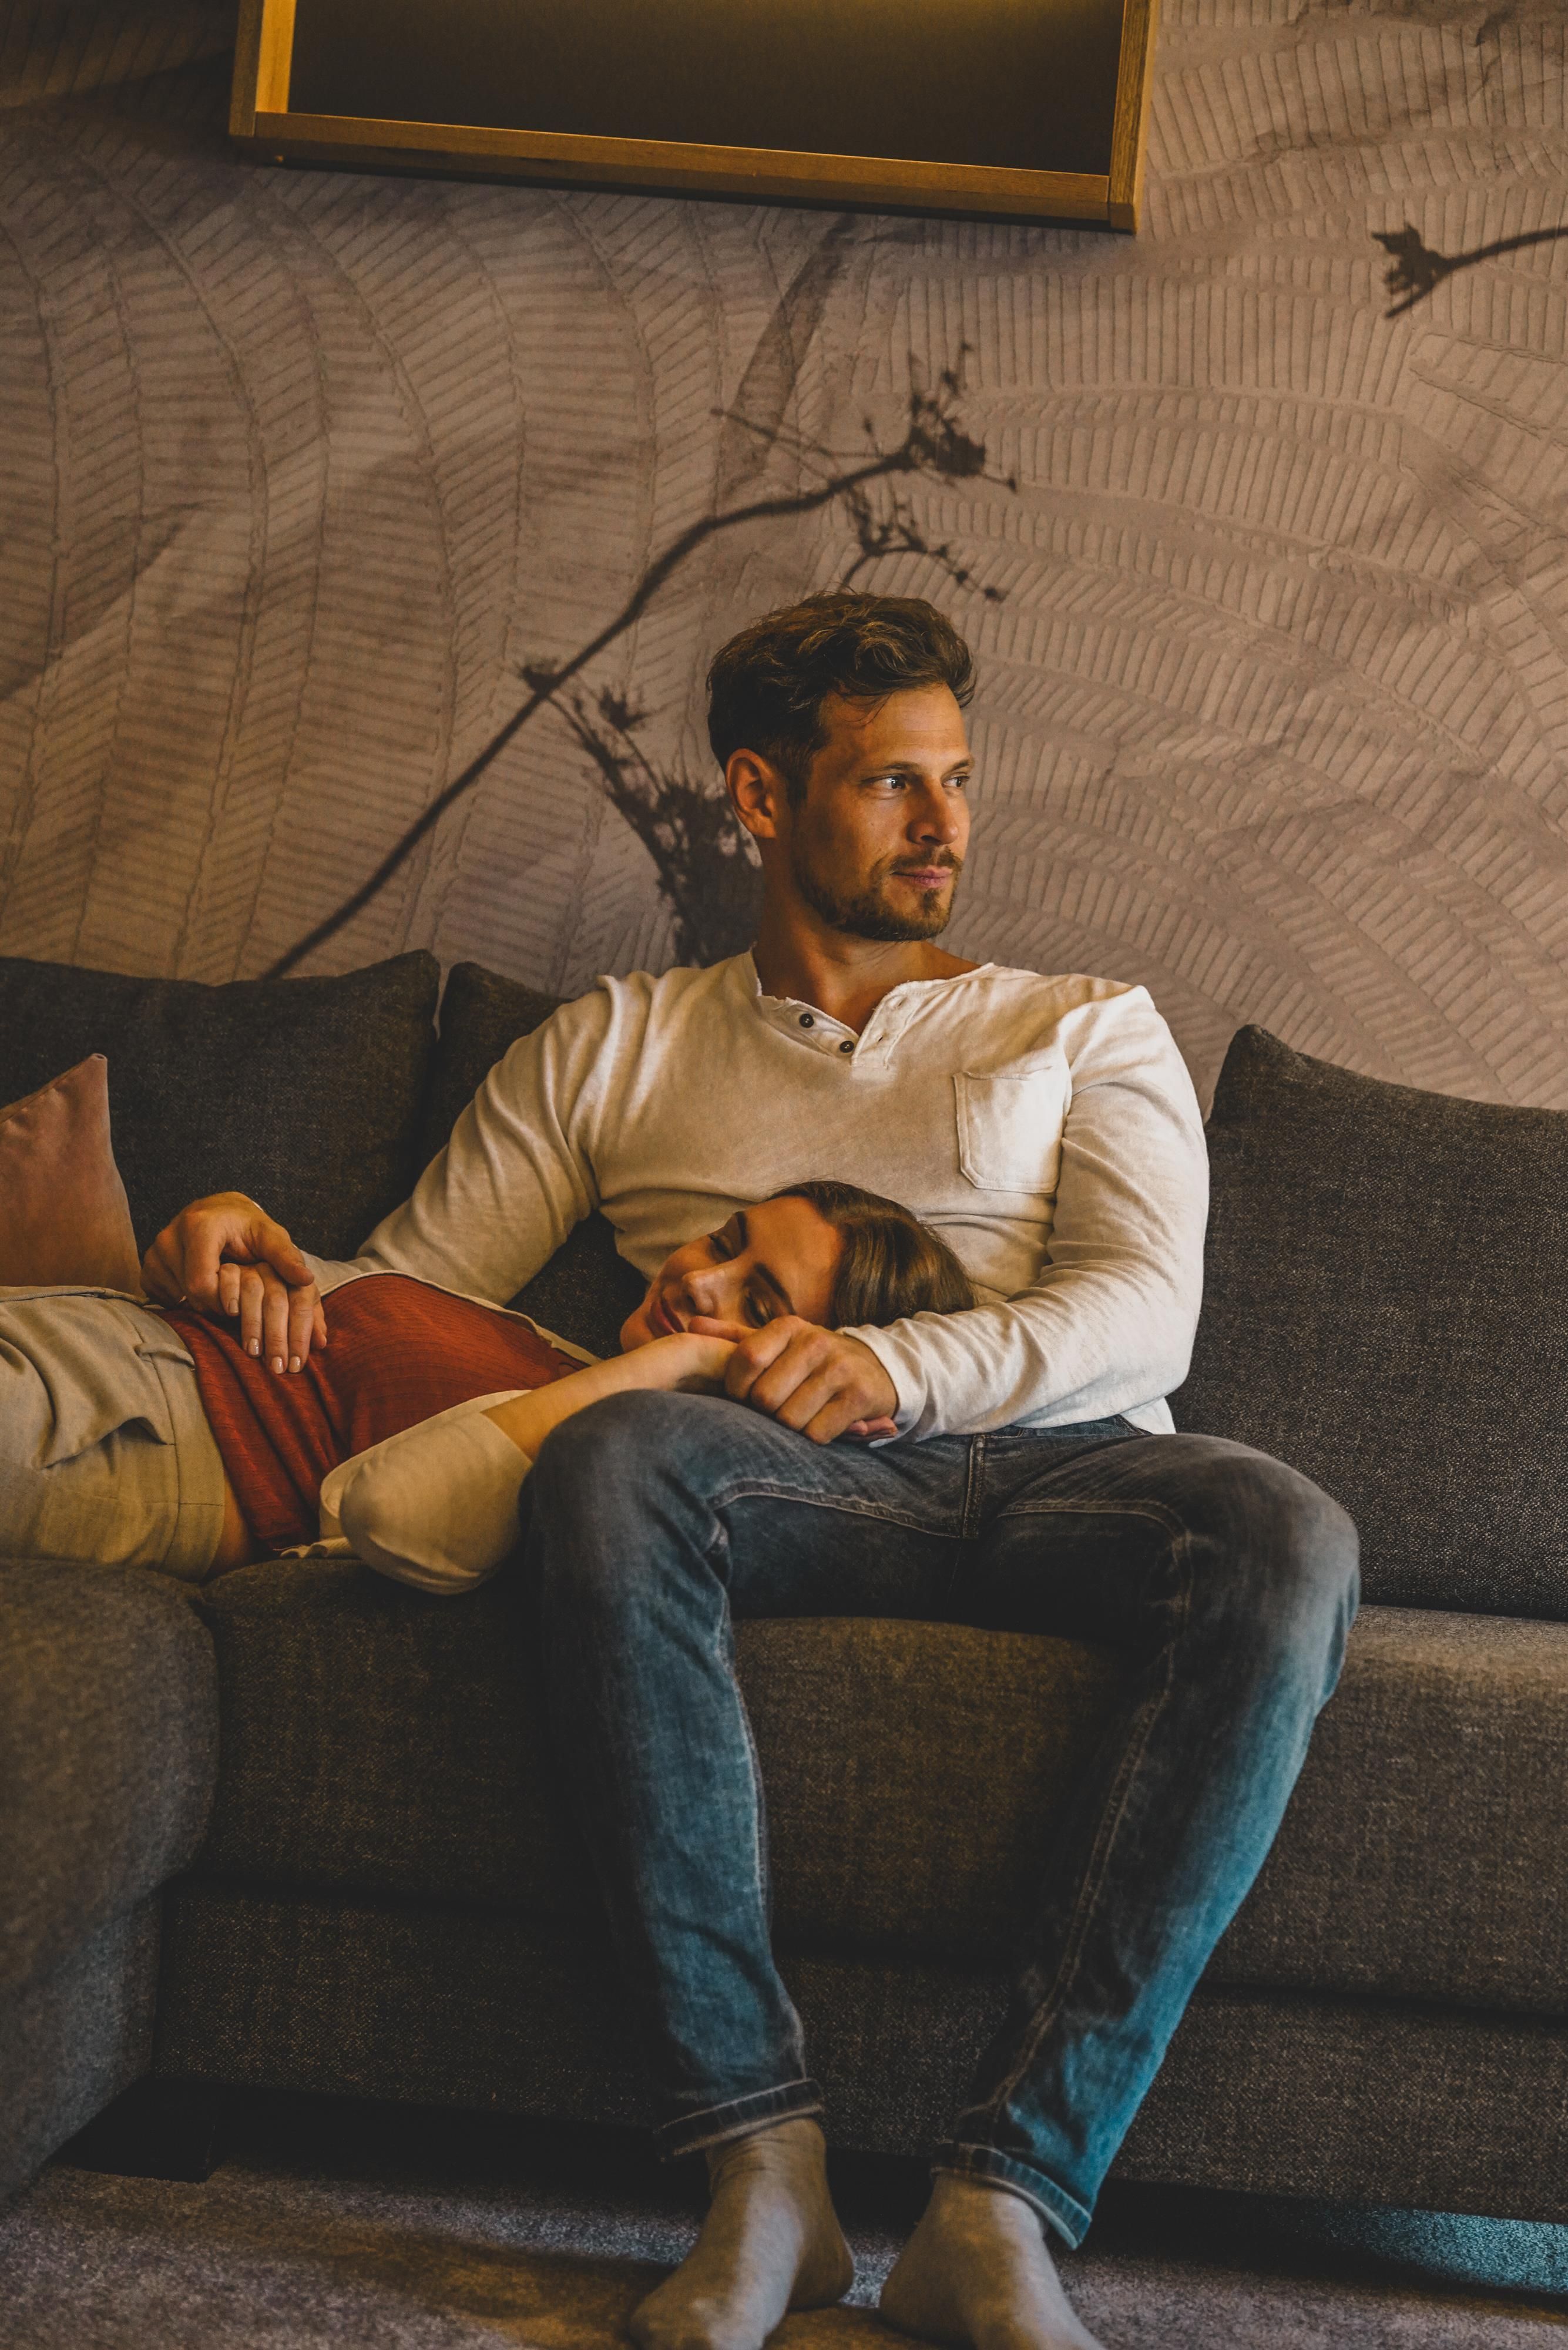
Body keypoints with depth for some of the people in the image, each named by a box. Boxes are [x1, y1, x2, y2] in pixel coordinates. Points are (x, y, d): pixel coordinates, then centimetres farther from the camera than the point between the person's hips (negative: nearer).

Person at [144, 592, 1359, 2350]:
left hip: (1059, 1469, 1)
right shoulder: (613, 1048, 24)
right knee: (608, 1461, -36)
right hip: (786, 1486, 0)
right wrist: (279, 1268, -8)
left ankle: (1003, 2200, -34)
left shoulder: (1083, 1027, 23)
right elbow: (413, 1292, 17)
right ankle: (759, 2159, -34)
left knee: (1284, 1541, -34)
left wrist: (892, 1367, -13)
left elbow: (1146, 1306, 6)